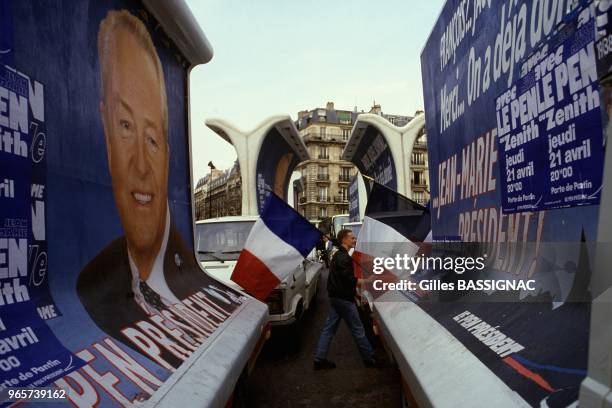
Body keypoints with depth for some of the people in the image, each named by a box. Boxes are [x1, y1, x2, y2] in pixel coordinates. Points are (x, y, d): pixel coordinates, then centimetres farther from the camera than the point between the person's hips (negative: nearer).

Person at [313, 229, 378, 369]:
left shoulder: (338, 255, 13)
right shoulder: (344, 258, -19)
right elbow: (349, 280, -22)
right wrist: (367, 280, -13)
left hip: (336, 296, 10)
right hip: (344, 298, -10)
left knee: (329, 327, 9)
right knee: (358, 329, 2)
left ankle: (320, 359, 12)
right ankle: (370, 358, 13)